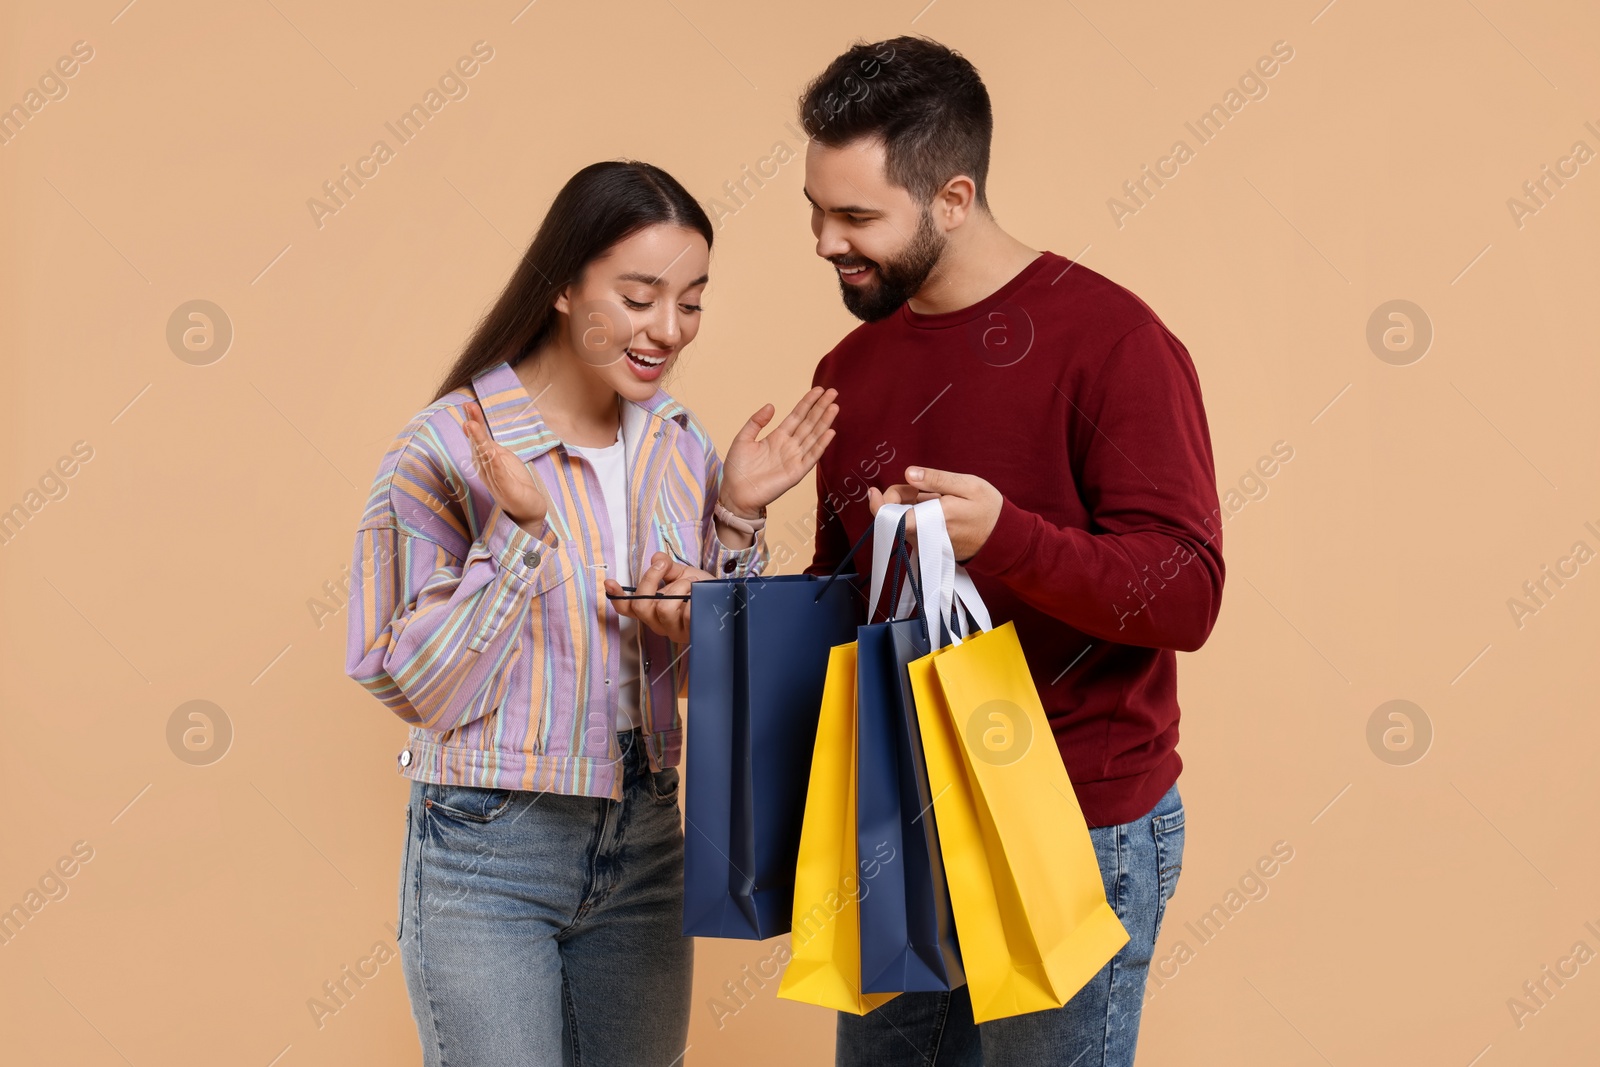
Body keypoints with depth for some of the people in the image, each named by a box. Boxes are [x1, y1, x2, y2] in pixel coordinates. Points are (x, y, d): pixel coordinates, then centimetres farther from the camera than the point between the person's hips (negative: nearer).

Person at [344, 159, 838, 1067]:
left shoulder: (679, 444, 4)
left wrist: (737, 518, -4)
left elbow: (707, 674, 8)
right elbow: (422, 690, -13)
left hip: (646, 846, 5)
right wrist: (517, 529, -22)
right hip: (489, 855, -5)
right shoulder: (446, 451, -13)